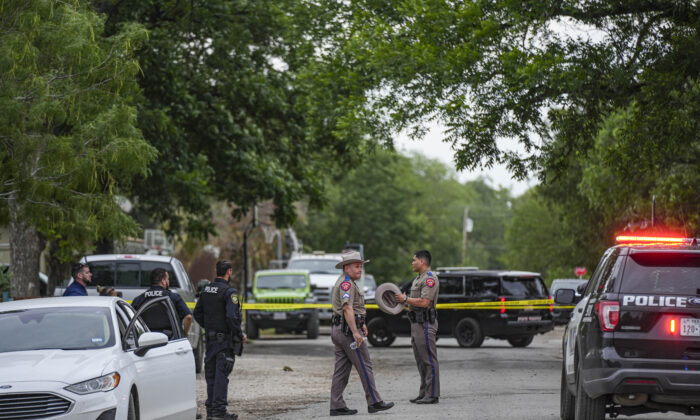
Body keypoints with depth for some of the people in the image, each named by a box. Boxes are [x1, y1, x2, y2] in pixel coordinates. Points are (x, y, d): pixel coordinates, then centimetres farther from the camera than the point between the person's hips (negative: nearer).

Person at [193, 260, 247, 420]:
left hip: (210, 339, 7)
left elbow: (197, 314, 13)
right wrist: (241, 335, -10)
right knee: (222, 374, -5)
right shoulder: (229, 292, -15)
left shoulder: (206, 290, 9)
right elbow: (232, 317, -21)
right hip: (225, 339, -7)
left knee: (211, 374, 12)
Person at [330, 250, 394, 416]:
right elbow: (347, 308, -25)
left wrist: (361, 323, 38)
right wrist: (355, 332, -31)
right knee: (364, 366, -4)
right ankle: (374, 402, -2)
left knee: (341, 370, 6)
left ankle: (336, 406, 4)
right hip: (348, 330, -10)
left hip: (338, 331, 10)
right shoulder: (347, 283, -14)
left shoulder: (344, 282, 20)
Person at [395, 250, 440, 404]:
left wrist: (405, 299, -13)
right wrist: (403, 301, 9)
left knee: (429, 360, -9)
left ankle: (432, 395, -9)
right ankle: (424, 393, 17)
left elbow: (424, 302, -23)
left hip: (426, 323, -11)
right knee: (421, 361, 12)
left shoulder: (430, 278, -13)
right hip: (416, 323, 11)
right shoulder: (418, 279, 21)